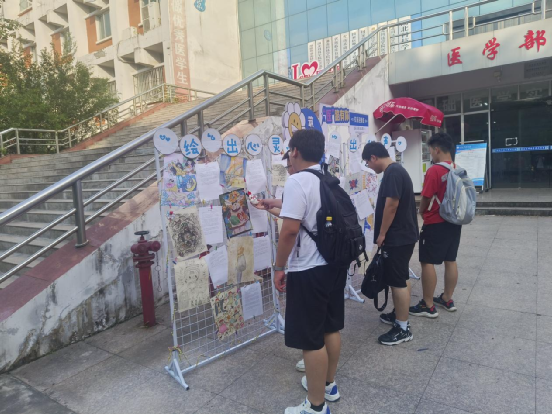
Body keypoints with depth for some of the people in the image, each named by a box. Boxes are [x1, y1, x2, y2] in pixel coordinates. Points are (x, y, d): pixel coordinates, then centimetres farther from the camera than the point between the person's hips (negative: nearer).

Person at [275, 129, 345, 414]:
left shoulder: (297, 181, -17)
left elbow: (290, 229, -23)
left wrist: (279, 267, -10)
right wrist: (276, 207, 33)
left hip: (308, 271, -9)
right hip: (335, 264, 9)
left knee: (311, 340, 5)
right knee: (331, 329, 21)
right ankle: (328, 385, 40)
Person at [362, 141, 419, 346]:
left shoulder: (392, 172, -19)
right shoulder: (397, 170, 14)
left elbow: (391, 205, -24)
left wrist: (382, 233, -16)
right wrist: (384, 232, 20)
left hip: (396, 237, -11)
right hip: (403, 234, 11)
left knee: (397, 281, -3)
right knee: (401, 278, 19)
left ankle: (403, 328, 6)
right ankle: (399, 314, 34)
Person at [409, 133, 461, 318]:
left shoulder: (435, 170, -18)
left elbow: (426, 199, -13)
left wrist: (421, 212, 6)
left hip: (435, 224, -8)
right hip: (454, 222, 8)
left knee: (428, 262, -1)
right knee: (450, 261, 14)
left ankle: (428, 306, 5)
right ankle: (447, 299, 26)